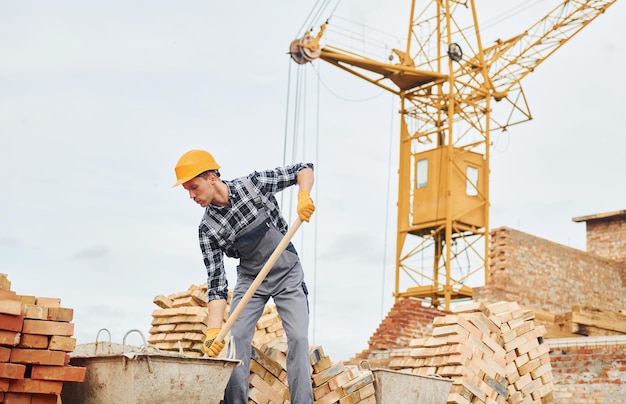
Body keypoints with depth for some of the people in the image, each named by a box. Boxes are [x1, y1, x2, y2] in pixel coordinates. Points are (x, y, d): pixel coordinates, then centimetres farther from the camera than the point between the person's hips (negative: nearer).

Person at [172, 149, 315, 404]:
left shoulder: (254, 183, -18)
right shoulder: (208, 228, -16)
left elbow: (303, 169, -8)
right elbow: (216, 283, -17)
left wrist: (303, 196, -29)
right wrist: (214, 330, -28)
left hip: (288, 274, -1)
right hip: (250, 278, 2)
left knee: (298, 337, -12)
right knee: (236, 337, -11)